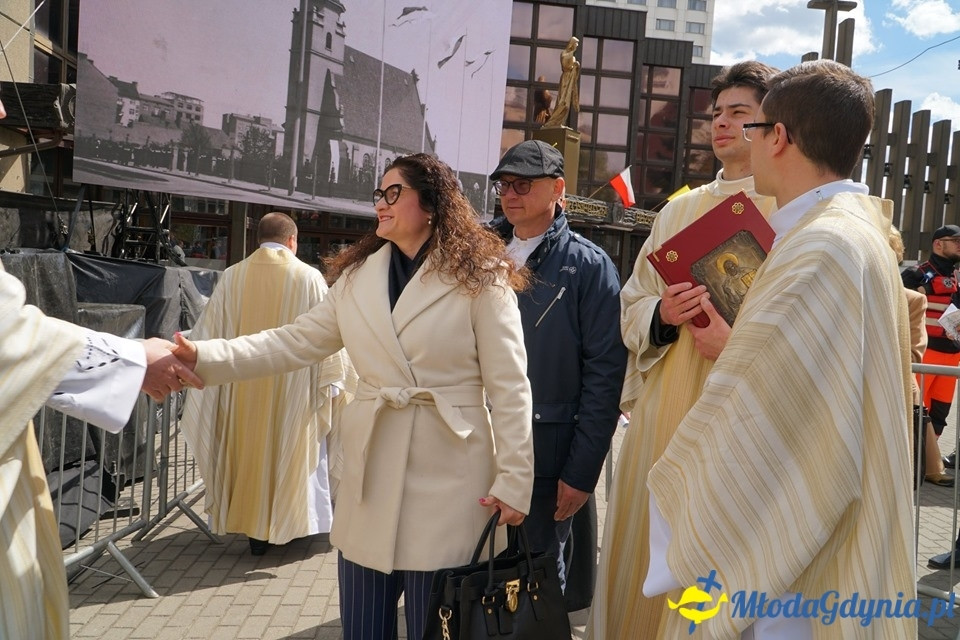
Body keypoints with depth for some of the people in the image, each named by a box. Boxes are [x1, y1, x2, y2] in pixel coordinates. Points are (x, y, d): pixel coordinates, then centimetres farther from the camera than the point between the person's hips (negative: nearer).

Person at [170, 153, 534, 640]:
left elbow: (509, 387, -7)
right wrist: (203, 357, -6)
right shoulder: (356, 276, 9)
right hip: (370, 473, 5)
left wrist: (513, 480, -10)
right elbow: (292, 344, 6)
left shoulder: (479, 278, -6)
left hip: (448, 475, -4)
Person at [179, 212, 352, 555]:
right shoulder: (310, 278, -8)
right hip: (294, 389, -2)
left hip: (243, 389, 2)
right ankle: (287, 523, 24)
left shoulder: (232, 277, -3)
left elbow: (209, 332, 3)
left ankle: (255, 528, 22)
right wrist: (330, 384, 0)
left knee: (250, 452, 14)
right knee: (293, 451, 13)